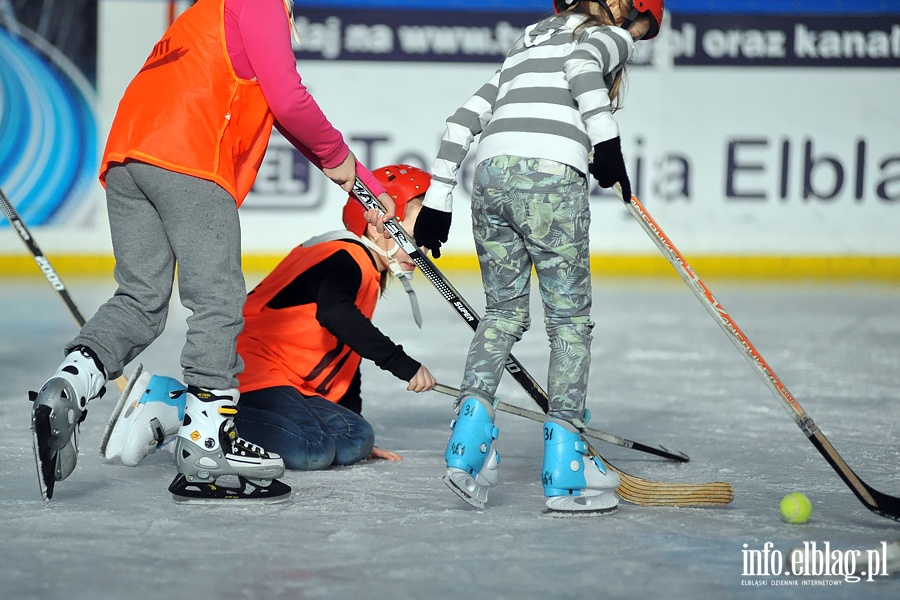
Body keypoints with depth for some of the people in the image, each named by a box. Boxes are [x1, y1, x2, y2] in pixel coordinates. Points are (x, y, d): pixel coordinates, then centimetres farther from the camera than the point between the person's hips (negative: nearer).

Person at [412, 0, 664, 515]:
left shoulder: (528, 47, 33)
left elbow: (465, 119, 25)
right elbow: (582, 65, -10)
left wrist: (438, 201, 24)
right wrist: (606, 141, -17)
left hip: (490, 175, 6)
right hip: (551, 176, -6)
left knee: (504, 312, 19)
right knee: (571, 318, 3)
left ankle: (473, 422, 0)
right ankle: (564, 464, -1)